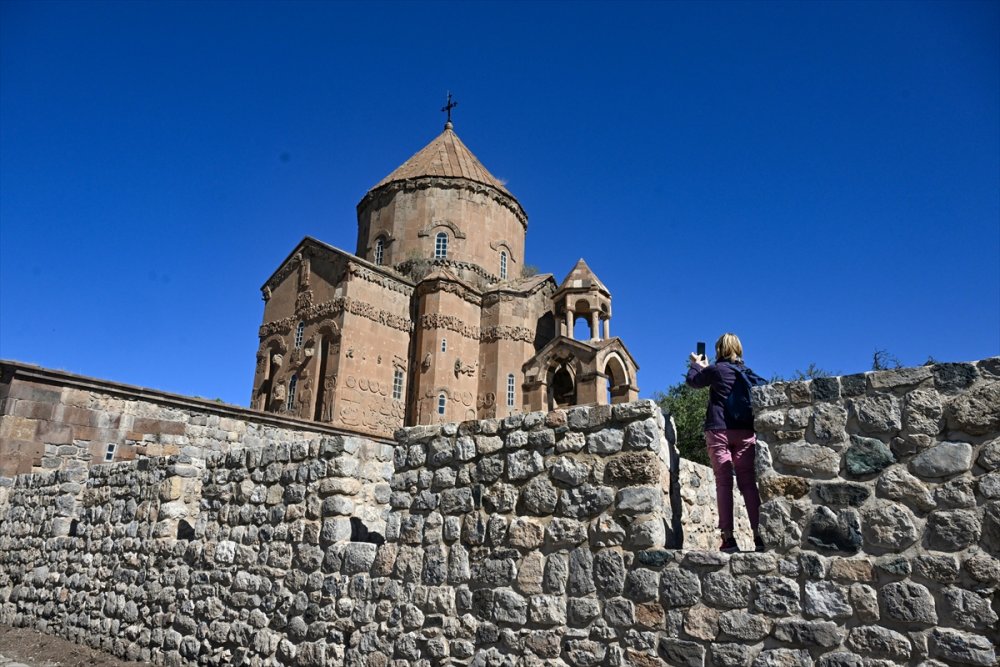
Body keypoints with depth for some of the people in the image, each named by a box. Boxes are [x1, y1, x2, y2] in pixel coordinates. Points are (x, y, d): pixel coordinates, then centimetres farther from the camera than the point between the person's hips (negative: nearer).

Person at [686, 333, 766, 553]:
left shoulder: (717, 369, 0)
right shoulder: (749, 373, 11)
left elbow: (692, 380, 14)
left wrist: (697, 364, 32)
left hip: (719, 431, -4)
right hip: (745, 432, 4)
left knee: (724, 482, -4)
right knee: (748, 482, 5)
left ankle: (728, 538, -8)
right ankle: (759, 534, -1)